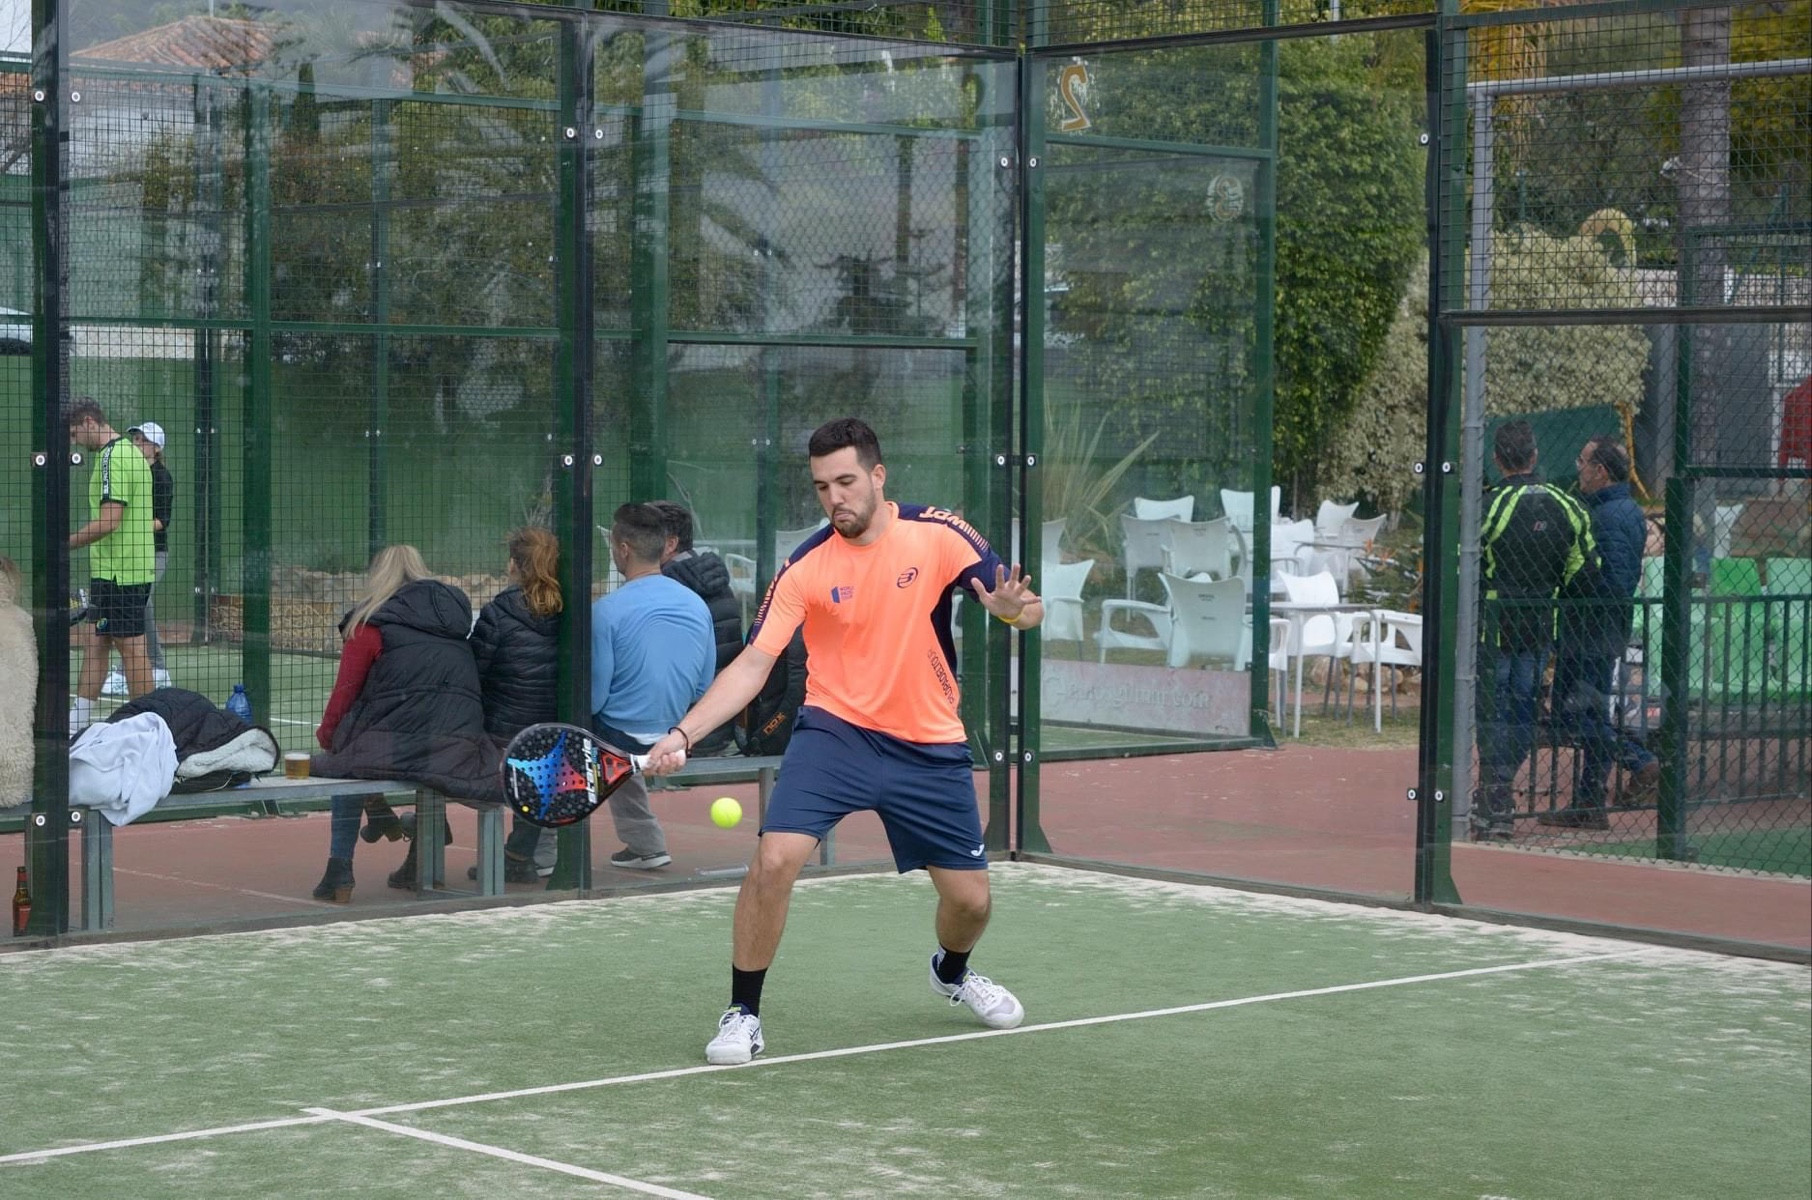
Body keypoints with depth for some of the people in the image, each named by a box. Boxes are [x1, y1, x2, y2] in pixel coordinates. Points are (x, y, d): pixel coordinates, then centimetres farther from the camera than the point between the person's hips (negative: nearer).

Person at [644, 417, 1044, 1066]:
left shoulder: (938, 535, -9)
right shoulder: (805, 567, -9)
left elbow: (1027, 608, -6)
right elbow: (753, 664, -12)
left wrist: (1013, 607, -32)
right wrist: (682, 732, -24)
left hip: (930, 748, 1)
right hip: (835, 730, -1)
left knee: (969, 900, 5)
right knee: (773, 860, -22)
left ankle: (951, 972, 43)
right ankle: (743, 1014, -4)